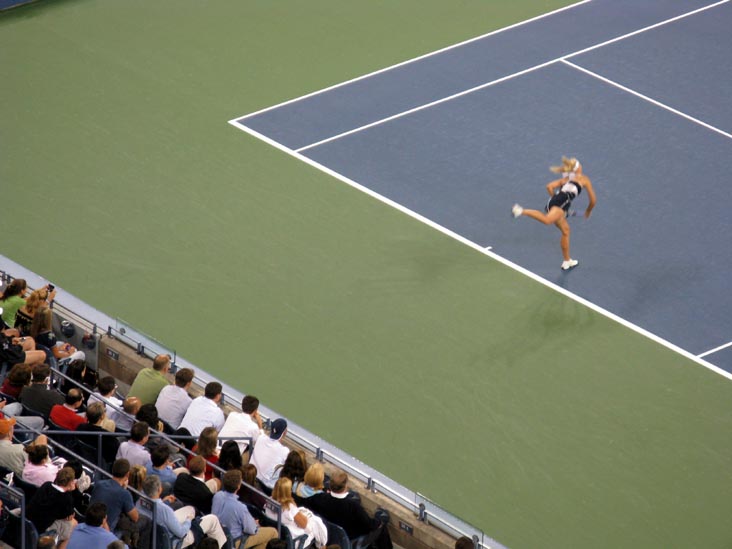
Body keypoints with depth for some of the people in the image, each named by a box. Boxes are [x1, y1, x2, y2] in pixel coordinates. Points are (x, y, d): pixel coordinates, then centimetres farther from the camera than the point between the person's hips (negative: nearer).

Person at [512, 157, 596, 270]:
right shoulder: (584, 179, 22)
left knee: (565, 230, 23)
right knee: (547, 220, -34)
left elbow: (549, 186, 17)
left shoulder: (564, 179, 34)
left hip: (553, 201, 7)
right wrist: (588, 211, 42)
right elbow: (593, 200, 23)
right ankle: (522, 211, -49)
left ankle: (567, 261, 33)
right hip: (563, 202, -7)